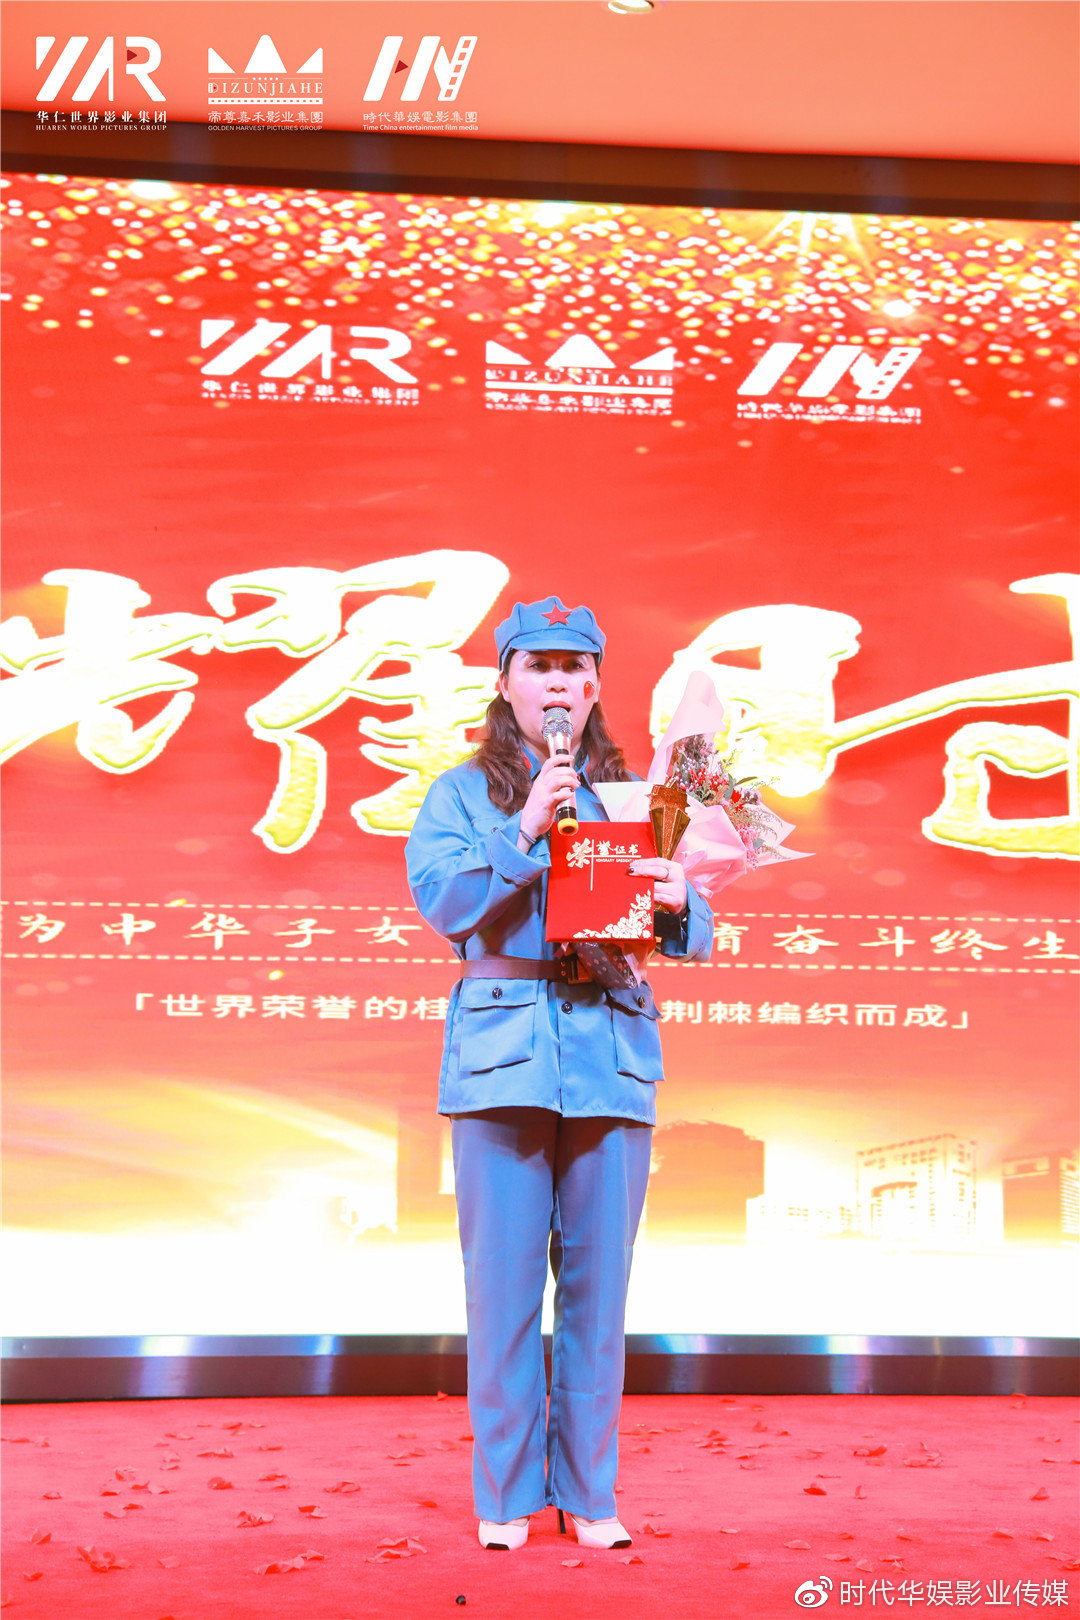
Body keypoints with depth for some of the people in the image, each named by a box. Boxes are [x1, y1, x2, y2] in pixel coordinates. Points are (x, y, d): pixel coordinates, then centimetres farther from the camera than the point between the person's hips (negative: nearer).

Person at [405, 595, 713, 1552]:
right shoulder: (464, 792, 10)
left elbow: (691, 935, 10)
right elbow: (441, 900, -6)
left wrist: (678, 904, -13)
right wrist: (525, 829, -14)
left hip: (611, 1050, 2)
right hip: (502, 1044, -2)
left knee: (599, 1276, 4)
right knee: (504, 1277, 0)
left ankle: (589, 1492, 16)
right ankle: (505, 1493, 12)